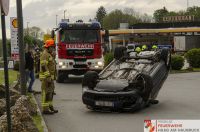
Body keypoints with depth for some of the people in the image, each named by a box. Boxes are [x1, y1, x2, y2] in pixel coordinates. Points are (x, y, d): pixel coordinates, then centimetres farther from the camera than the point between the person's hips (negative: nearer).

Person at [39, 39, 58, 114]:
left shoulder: (49, 55, 19)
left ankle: (50, 107, 18)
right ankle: (45, 109, -6)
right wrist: (48, 77, -25)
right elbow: (43, 67, -22)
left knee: (50, 92, 12)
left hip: (50, 77, 10)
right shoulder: (44, 54, -14)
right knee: (46, 93, -8)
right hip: (46, 77, -10)